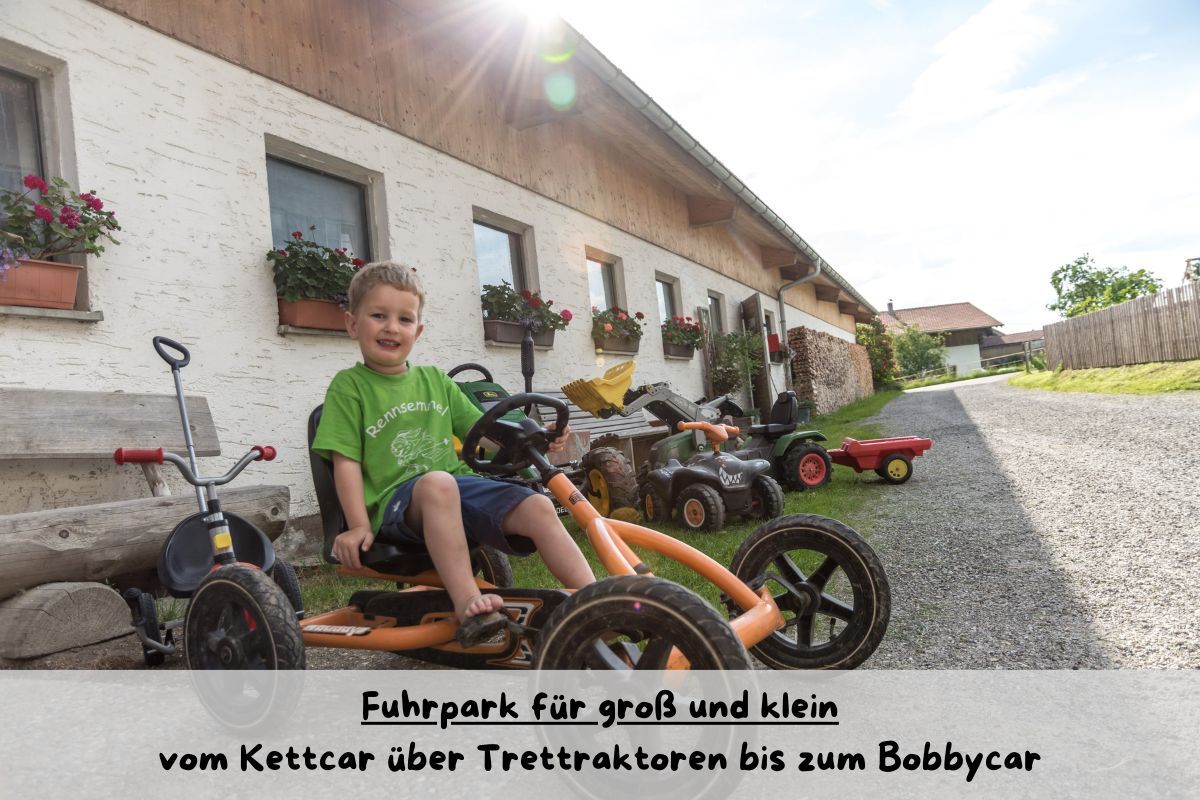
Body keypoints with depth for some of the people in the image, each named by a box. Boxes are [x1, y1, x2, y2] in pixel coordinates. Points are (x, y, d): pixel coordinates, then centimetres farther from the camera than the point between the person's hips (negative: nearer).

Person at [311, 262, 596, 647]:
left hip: (462, 487, 5)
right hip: (400, 503, -4)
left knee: (539, 507, -19)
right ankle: (468, 606, -41)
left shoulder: (435, 380, 18)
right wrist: (359, 526, -12)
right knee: (437, 482, -39)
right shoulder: (349, 386, 5)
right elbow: (346, 461, -2)